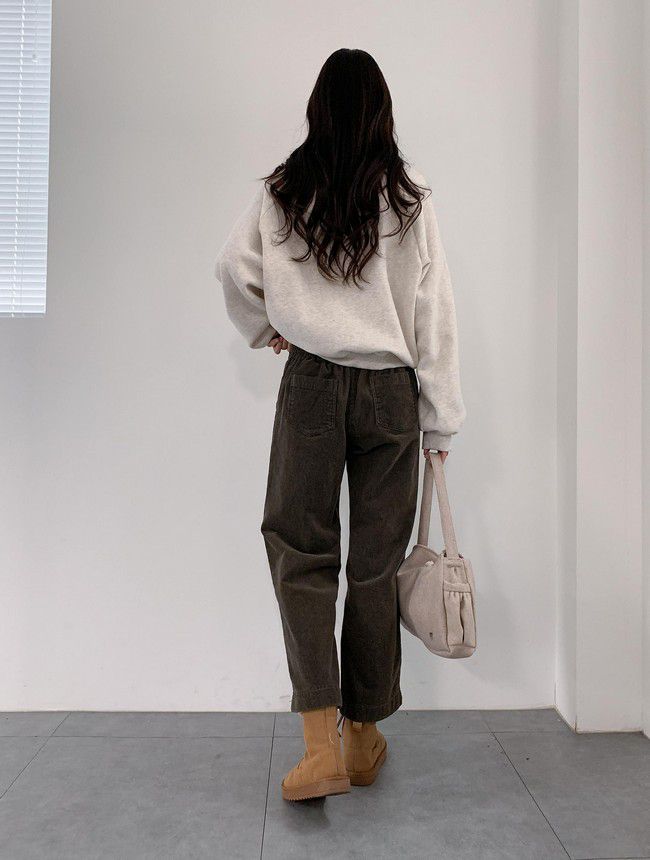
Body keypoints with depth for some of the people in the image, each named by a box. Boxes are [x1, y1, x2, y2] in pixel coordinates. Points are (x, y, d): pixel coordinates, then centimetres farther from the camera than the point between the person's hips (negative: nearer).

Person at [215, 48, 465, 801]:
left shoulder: (283, 190, 3)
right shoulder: (409, 197, 1)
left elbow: (233, 268, 3)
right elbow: (433, 313, -1)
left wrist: (264, 330, 22)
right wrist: (440, 420, 4)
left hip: (312, 384, 0)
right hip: (391, 391, 1)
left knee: (299, 549, 7)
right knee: (376, 563, 9)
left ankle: (321, 745, -2)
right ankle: (363, 738, 23)